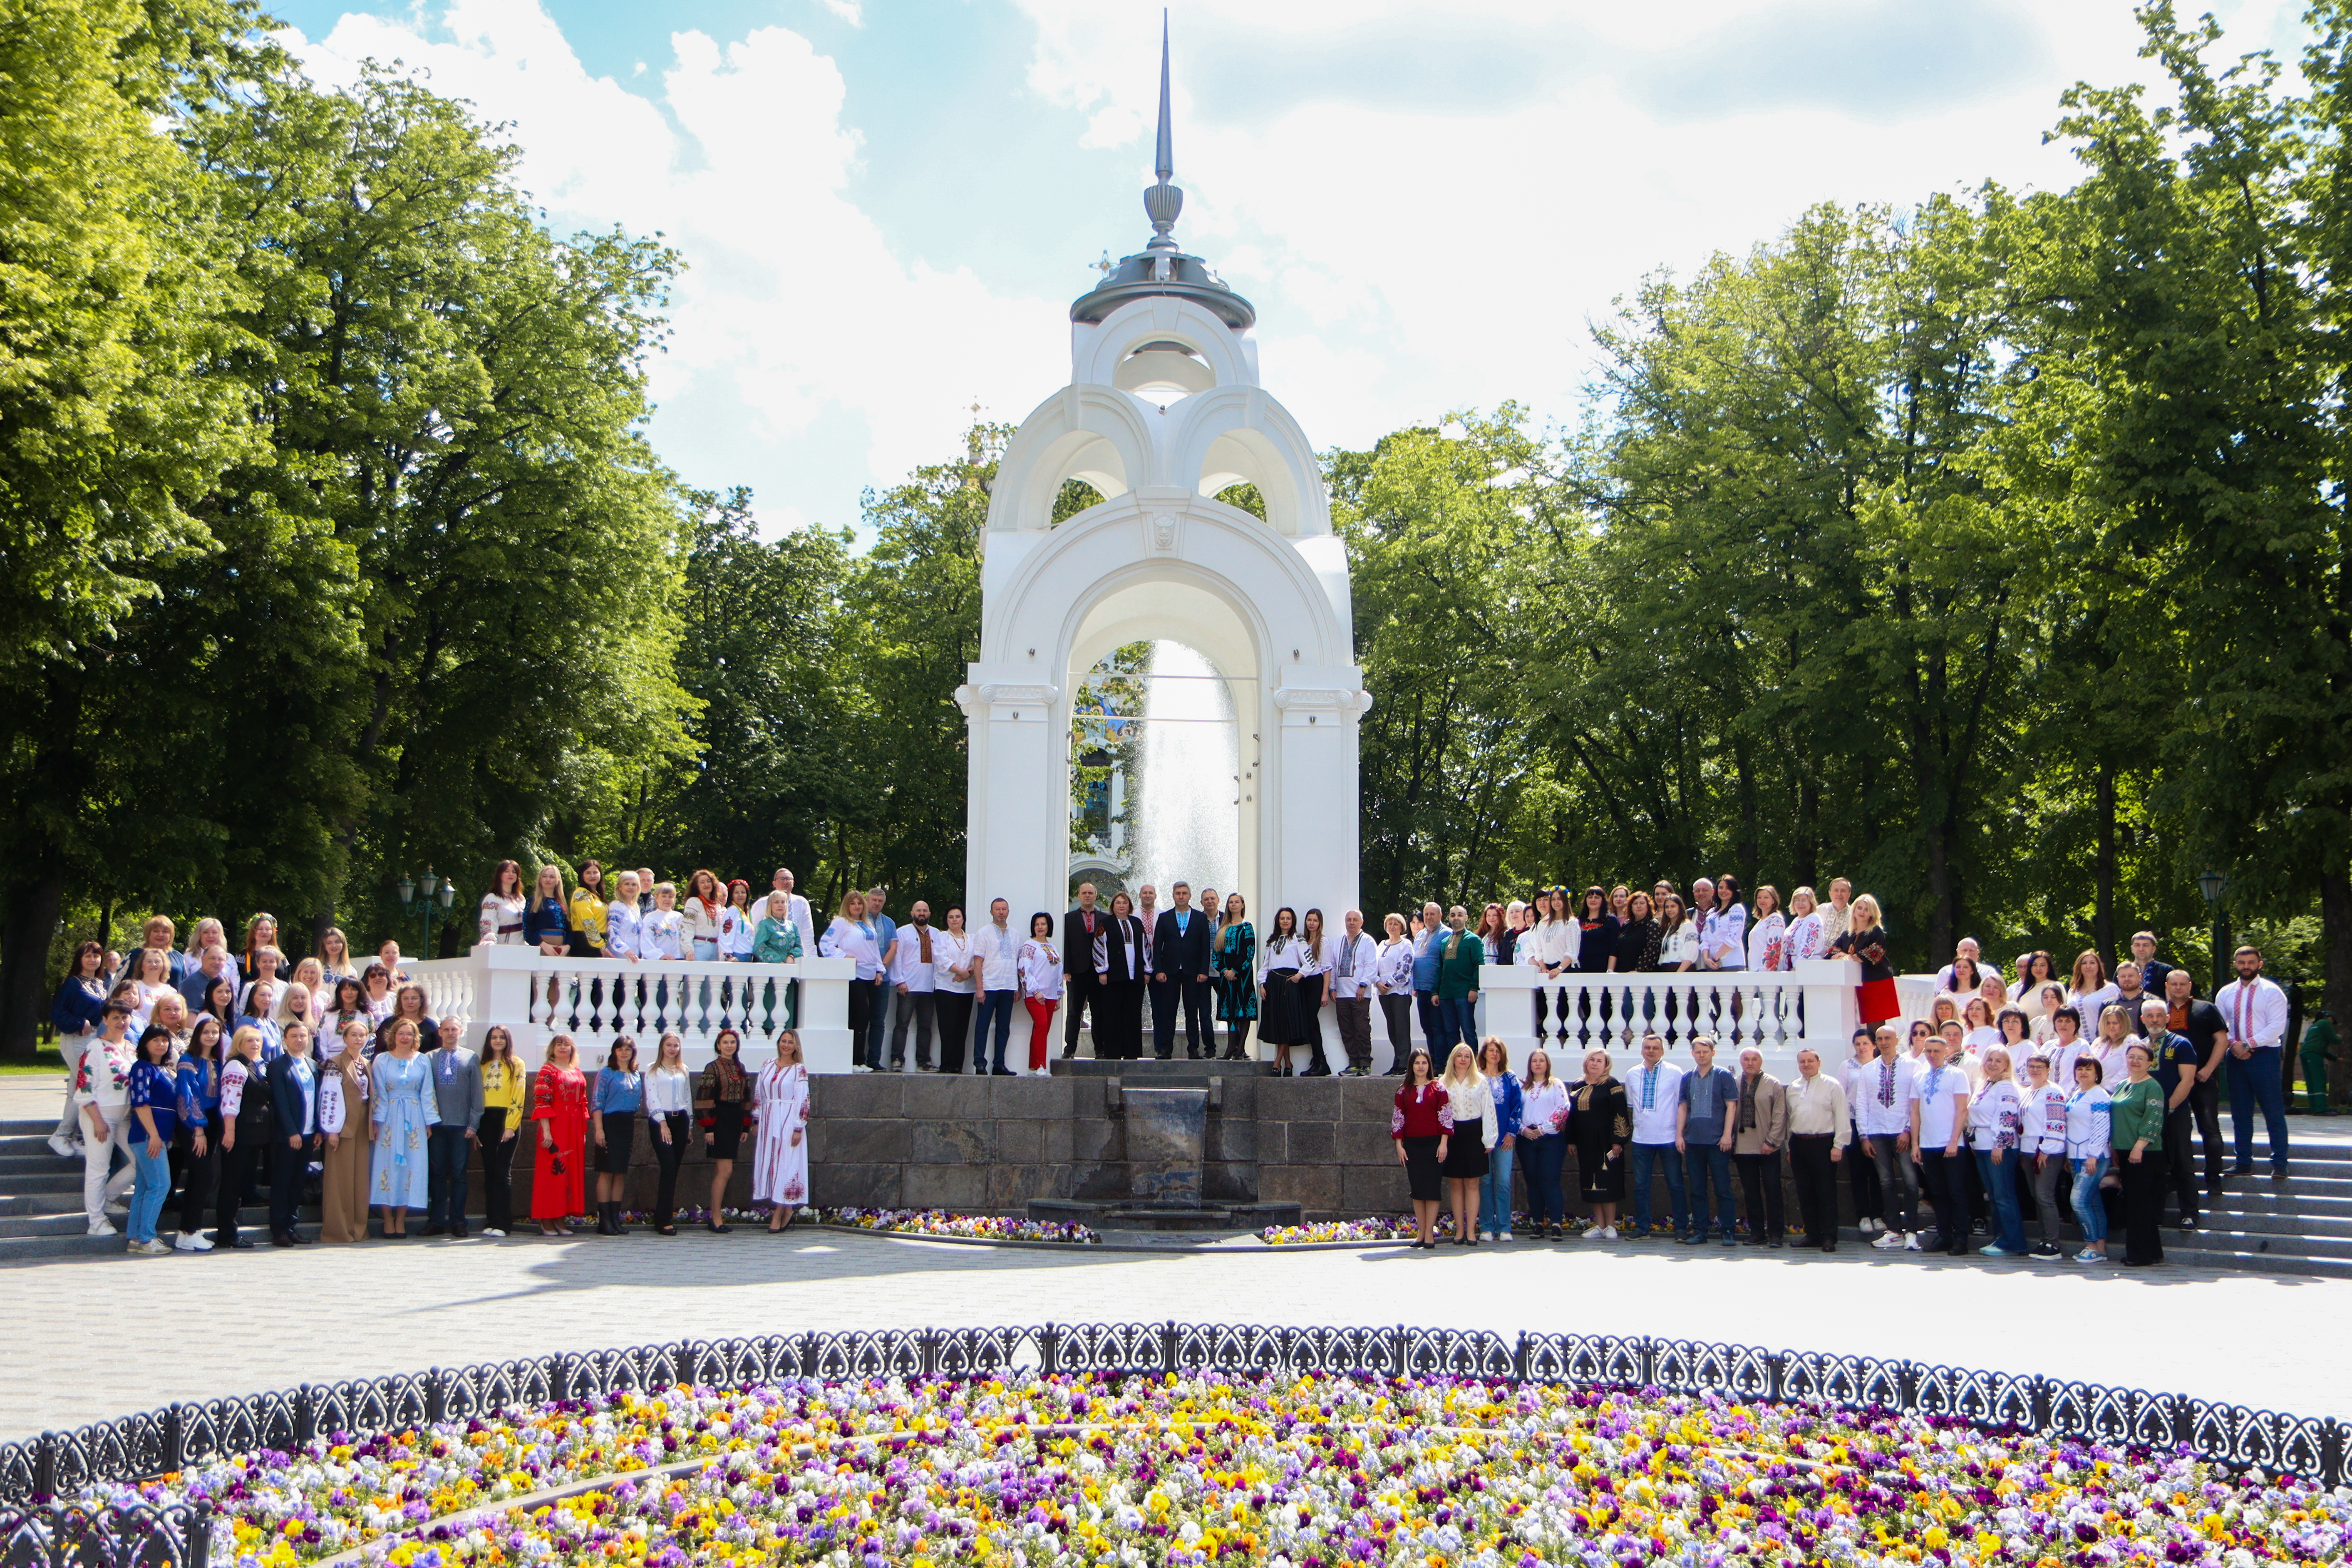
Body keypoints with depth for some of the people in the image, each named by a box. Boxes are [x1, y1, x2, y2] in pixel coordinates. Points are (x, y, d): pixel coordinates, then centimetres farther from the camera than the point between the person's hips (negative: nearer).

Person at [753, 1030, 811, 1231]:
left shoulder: (799, 1069, -4)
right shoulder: (767, 1066, 10)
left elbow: (803, 1100, -8)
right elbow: (759, 1095, 14)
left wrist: (798, 1129, -13)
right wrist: (757, 1121, 9)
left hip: (789, 1122, -5)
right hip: (768, 1122, 5)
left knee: (785, 1164, -6)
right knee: (768, 1163, 3)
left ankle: (778, 1216, -3)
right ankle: (786, 1212, 13)